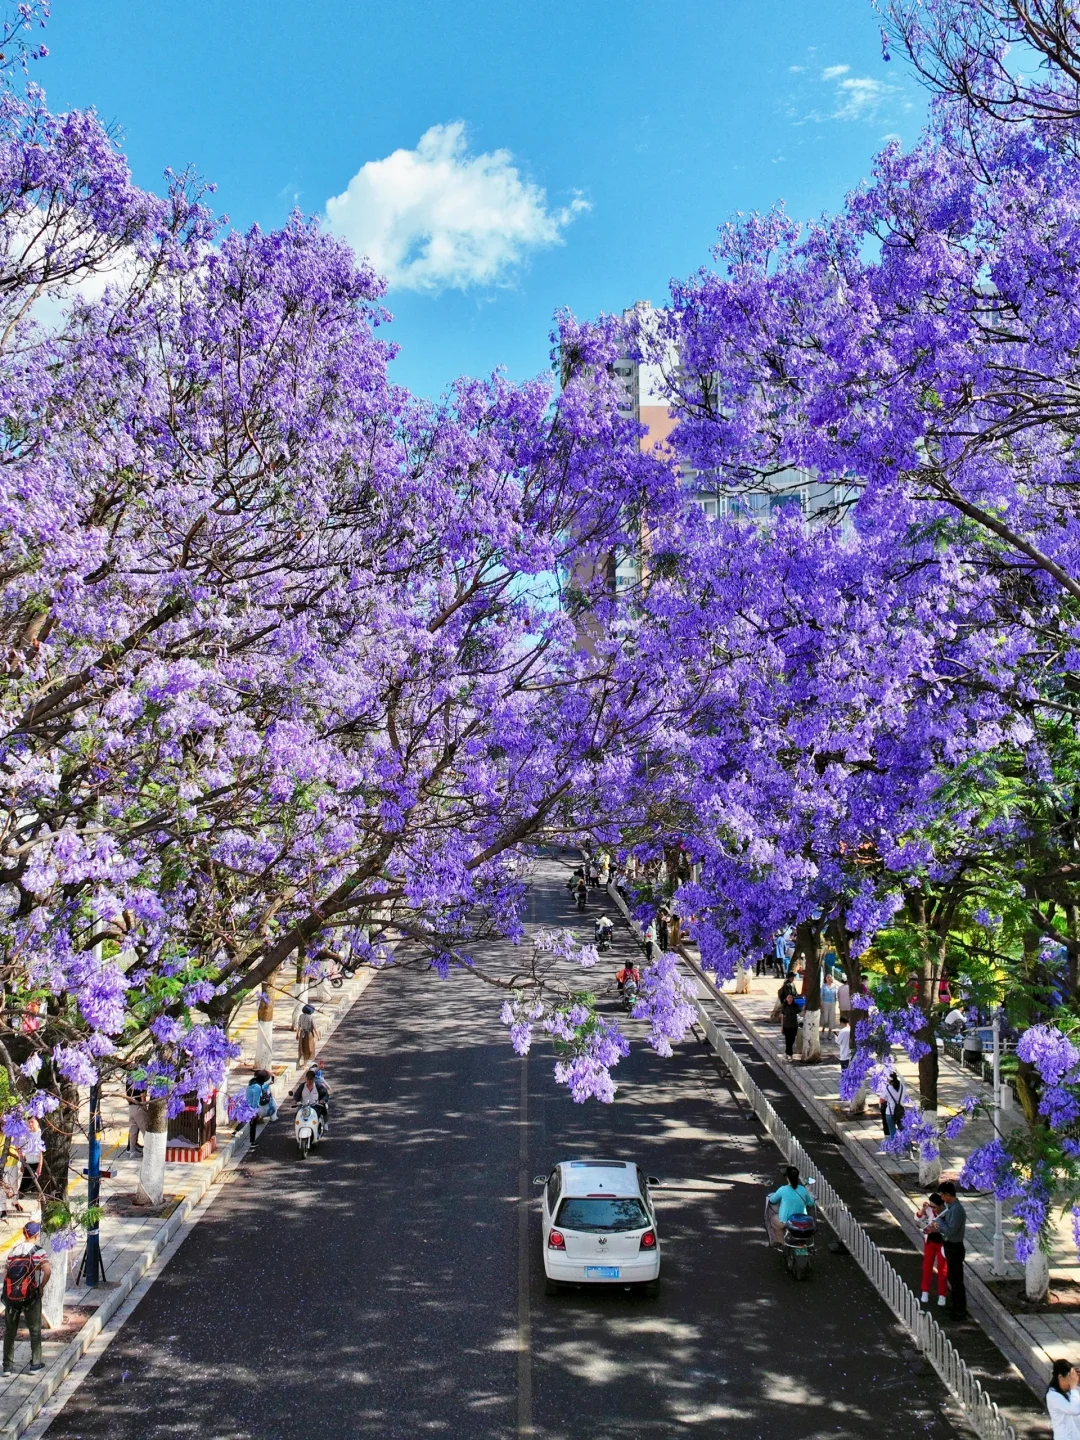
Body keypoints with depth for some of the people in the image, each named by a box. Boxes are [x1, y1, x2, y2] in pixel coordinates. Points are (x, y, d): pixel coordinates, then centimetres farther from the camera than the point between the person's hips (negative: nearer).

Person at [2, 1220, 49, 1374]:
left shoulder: (13, 1251, 5)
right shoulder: (38, 1251, -10)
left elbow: (6, 1273, 4)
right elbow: (47, 1271, -23)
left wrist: (9, 1289, 11)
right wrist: (41, 1287, -8)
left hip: (11, 1296, 4)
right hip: (31, 1296, -4)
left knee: (9, 1331, 13)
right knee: (35, 1330, 12)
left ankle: (7, 1366, 16)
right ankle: (35, 1363, 16)